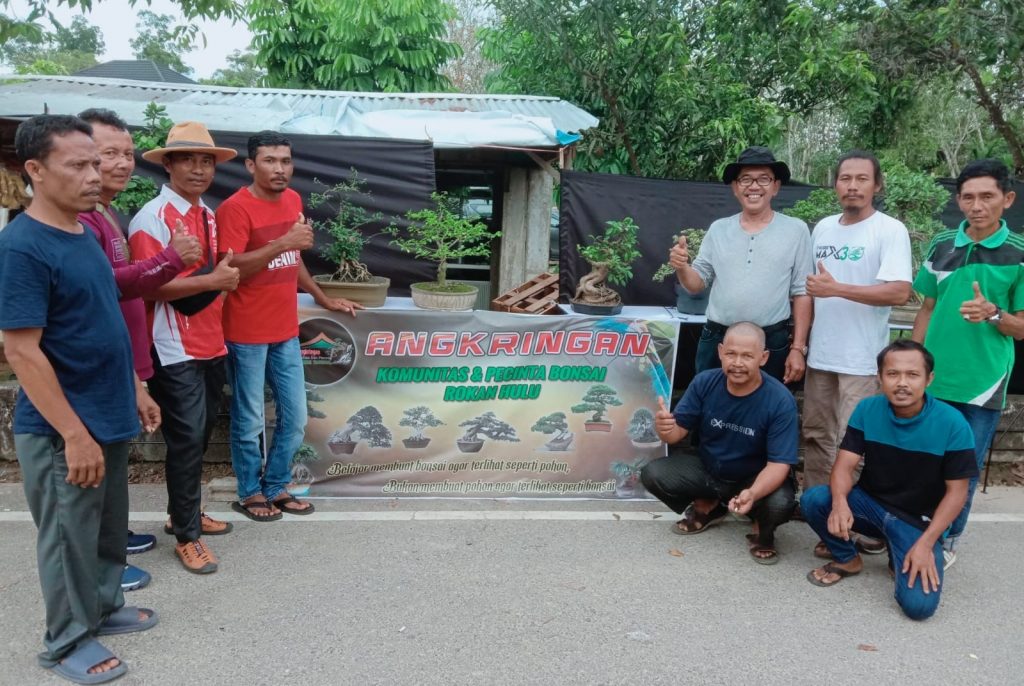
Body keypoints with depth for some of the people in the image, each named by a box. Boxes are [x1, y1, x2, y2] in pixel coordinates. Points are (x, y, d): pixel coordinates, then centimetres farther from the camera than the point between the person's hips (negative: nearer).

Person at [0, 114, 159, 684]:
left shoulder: (84, 235, 7)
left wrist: (135, 391, 17)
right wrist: (74, 433, -22)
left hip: (110, 417, 8)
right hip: (62, 432, -8)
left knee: (110, 529, 21)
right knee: (70, 538, 9)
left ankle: (105, 607, 39)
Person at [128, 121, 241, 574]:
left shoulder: (208, 214, 13)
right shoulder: (152, 218, -13)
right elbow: (148, 286, -21)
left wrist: (225, 279, 8)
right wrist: (212, 280, -23)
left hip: (210, 343, 8)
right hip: (176, 349, -8)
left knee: (201, 434, 16)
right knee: (187, 438, -3)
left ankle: (185, 512, 33)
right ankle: (186, 535, 10)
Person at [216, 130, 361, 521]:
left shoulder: (292, 200, 9)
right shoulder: (235, 208, -13)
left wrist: (323, 299, 24)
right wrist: (282, 243, -29)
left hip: (286, 331, 7)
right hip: (247, 334, -7)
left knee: (294, 419, 13)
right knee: (249, 422, 6)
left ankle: (276, 488, 29)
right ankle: (250, 493, 25)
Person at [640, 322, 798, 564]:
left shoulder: (780, 401, -24)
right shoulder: (704, 382, -15)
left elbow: (779, 463, -25)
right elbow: (679, 431, -8)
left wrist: (753, 494, -46)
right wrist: (665, 428, -34)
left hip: (758, 480, -3)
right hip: (708, 471, 4)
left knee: (780, 504, -35)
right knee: (652, 474, -17)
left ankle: (763, 532, 5)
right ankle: (707, 507, 14)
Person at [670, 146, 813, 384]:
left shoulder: (795, 230, -1)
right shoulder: (718, 229, 6)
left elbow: (802, 293, -1)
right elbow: (697, 284, 9)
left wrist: (798, 348, -4)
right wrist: (681, 267, -13)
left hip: (771, 344, -2)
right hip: (716, 341, 2)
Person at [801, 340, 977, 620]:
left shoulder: (952, 423, -18)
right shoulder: (867, 409, -10)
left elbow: (956, 491, -12)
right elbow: (844, 465, -11)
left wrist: (925, 543, -19)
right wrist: (840, 502, -34)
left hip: (918, 520, -2)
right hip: (869, 503, 3)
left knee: (918, 605, -23)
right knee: (813, 500, -26)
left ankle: (901, 555, 13)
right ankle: (847, 559, 4)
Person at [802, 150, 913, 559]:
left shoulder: (890, 230, -8)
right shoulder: (822, 228, 11)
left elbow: (899, 292, -19)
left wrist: (837, 289, -21)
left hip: (862, 360, -6)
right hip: (819, 355, 6)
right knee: (816, 436, 13)